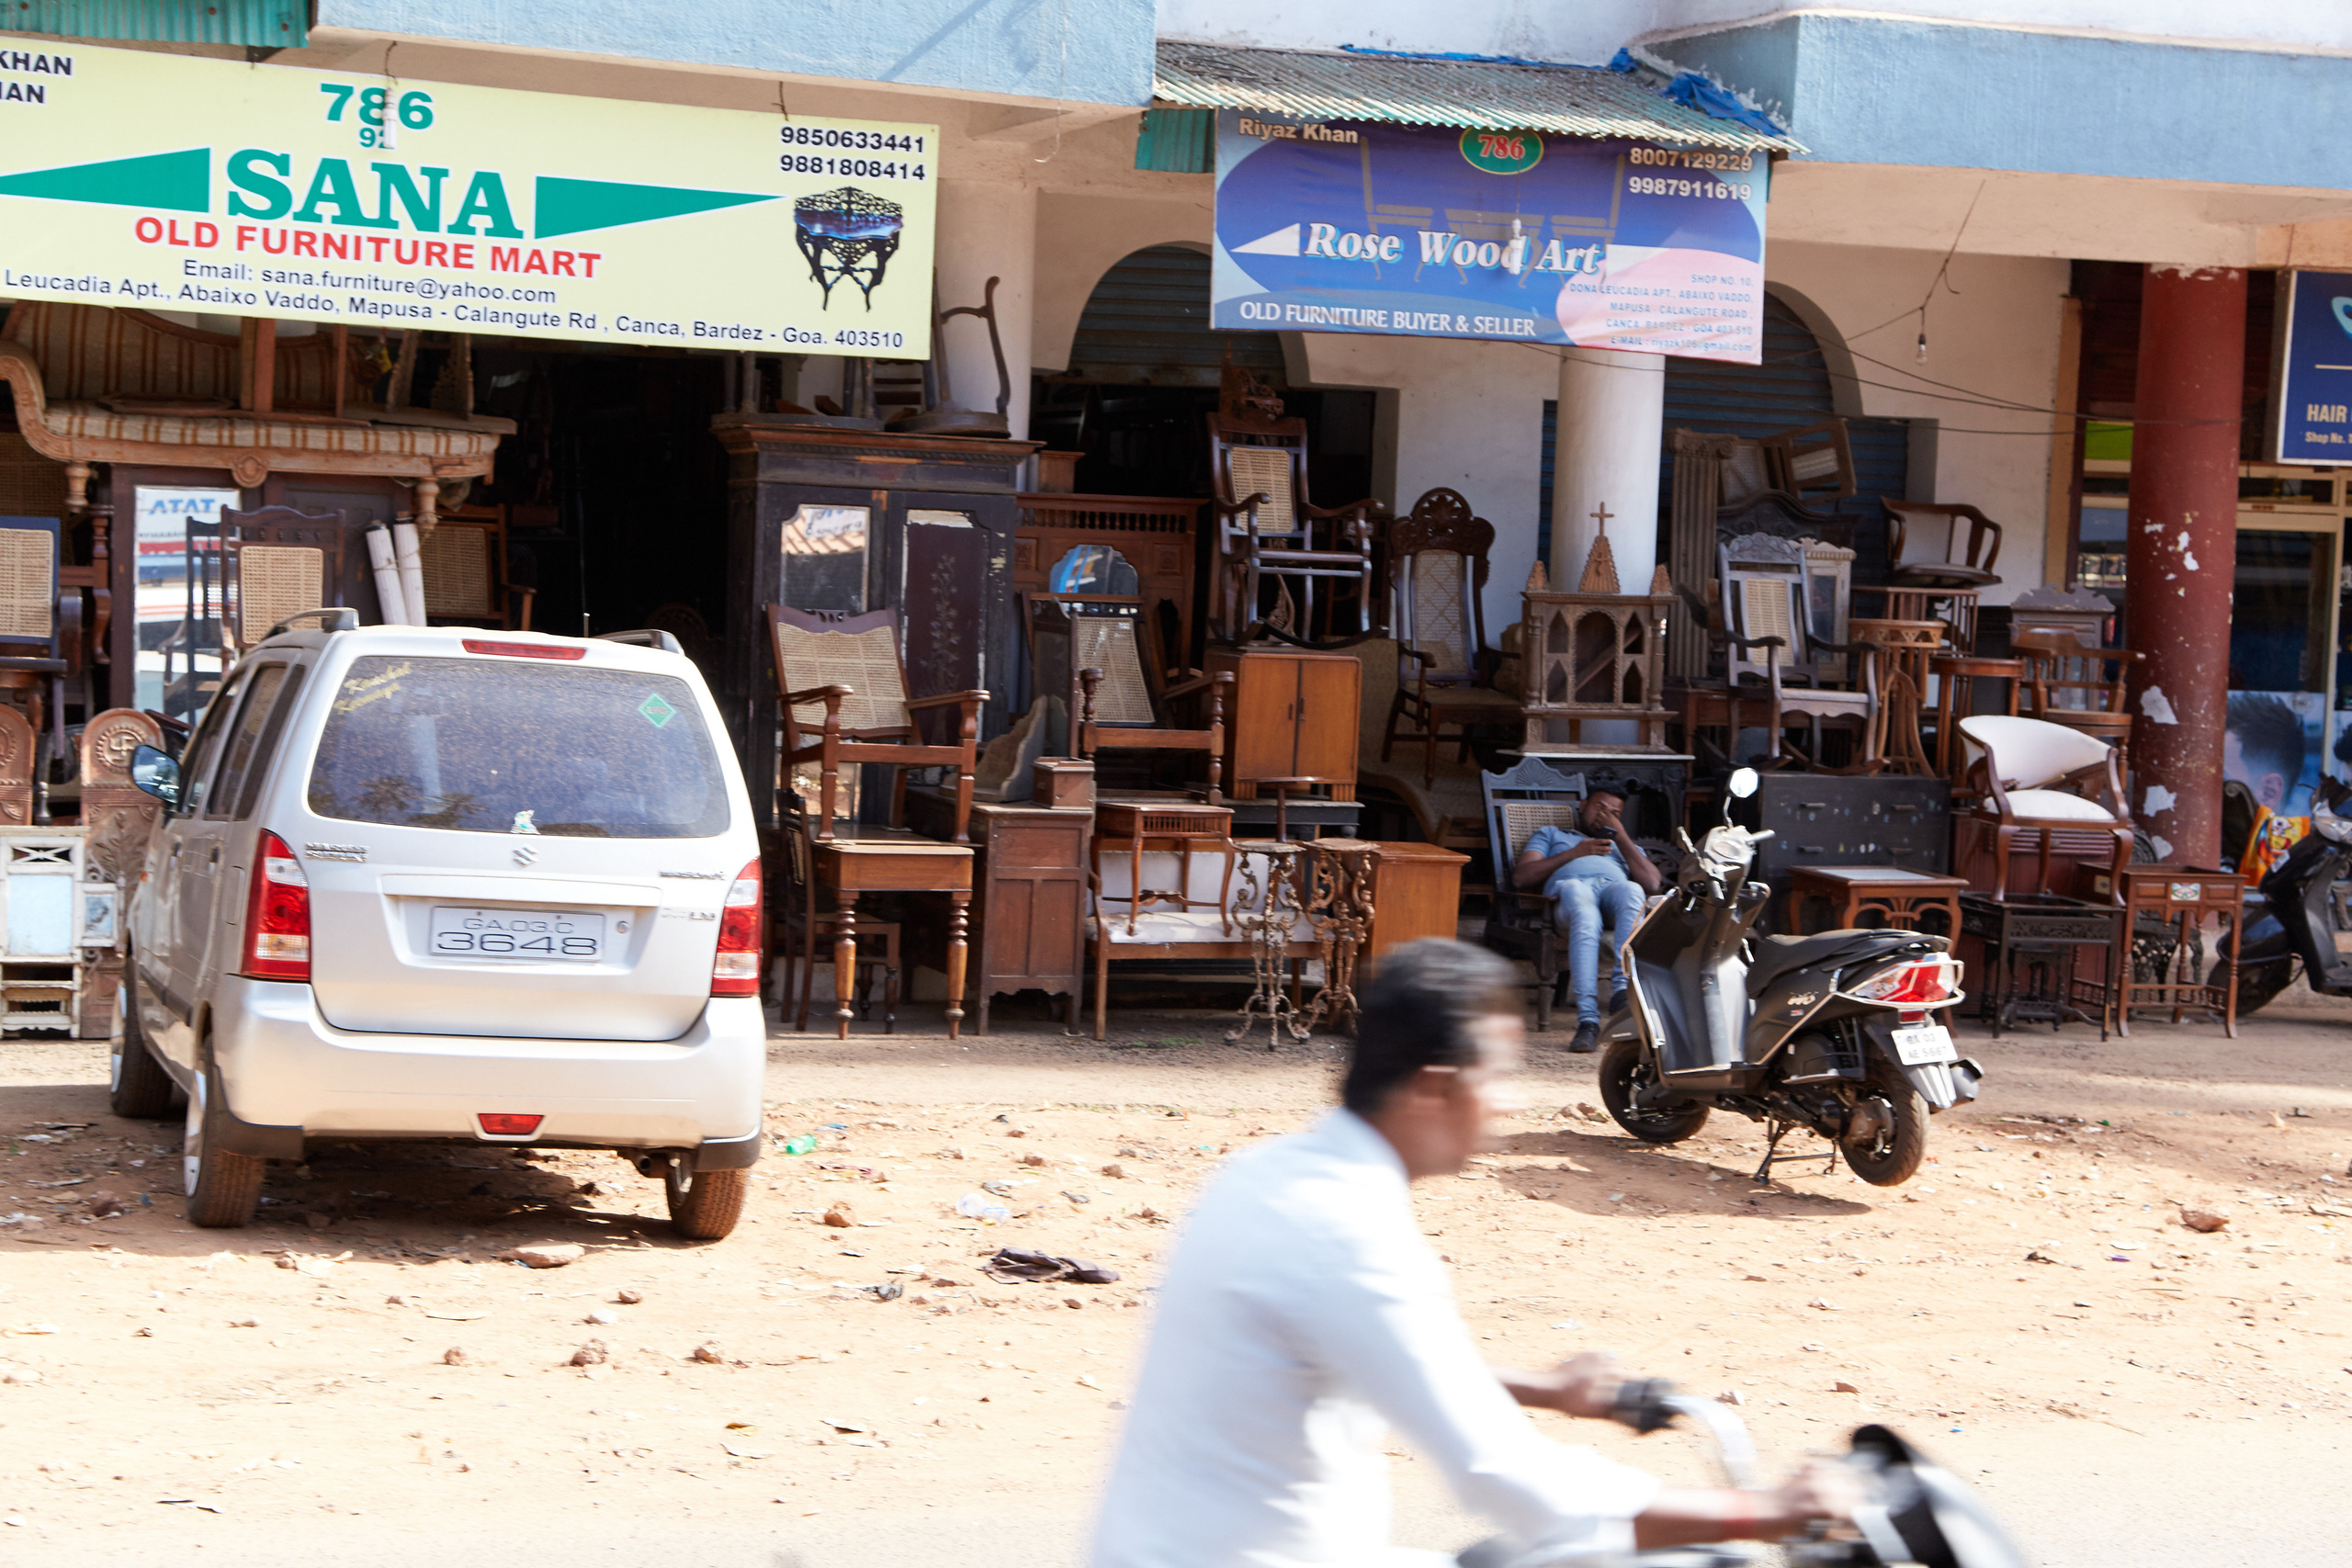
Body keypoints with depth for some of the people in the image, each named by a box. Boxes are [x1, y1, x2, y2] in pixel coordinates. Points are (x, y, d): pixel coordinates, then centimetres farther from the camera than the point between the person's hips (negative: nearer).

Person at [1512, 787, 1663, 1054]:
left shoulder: (1627, 846, 42)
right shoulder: (1552, 834, 39)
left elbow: (1652, 883, 18)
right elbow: (1520, 877, 18)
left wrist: (1620, 835, 18)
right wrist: (1574, 853, 11)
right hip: (1569, 887, -2)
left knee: (1632, 891, -39)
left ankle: (1624, 990, -55)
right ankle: (1588, 1020, -54)